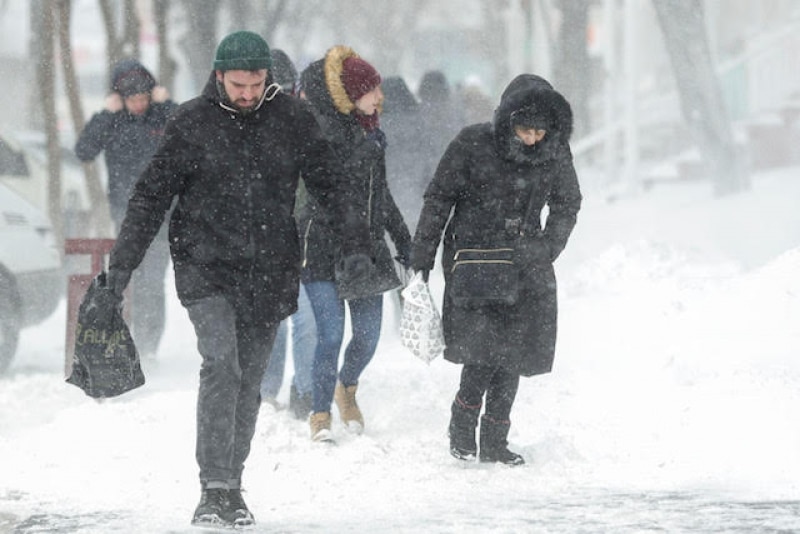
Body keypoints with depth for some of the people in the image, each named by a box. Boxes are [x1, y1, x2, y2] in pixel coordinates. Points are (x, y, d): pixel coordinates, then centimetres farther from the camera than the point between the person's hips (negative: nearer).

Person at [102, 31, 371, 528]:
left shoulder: (293, 119, 1)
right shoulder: (191, 123, -3)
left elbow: (332, 183, 7)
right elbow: (151, 196, 1)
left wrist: (356, 244, -3)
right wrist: (121, 264, -3)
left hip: (271, 272, 2)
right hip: (206, 267, -2)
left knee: (249, 381, 8)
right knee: (220, 365, -19)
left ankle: (233, 486, 21)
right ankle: (214, 488, -19)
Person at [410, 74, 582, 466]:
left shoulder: (555, 154, -2)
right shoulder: (473, 145, -12)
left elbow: (567, 206, 15)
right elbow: (438, 200, -4)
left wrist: (545, 248, 2)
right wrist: (421, 261, -4)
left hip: (525, 269, 4)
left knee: (513, 353, 2)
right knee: (484, 344, -18)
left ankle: (494, 441, 14)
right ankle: (462, 425, 3)